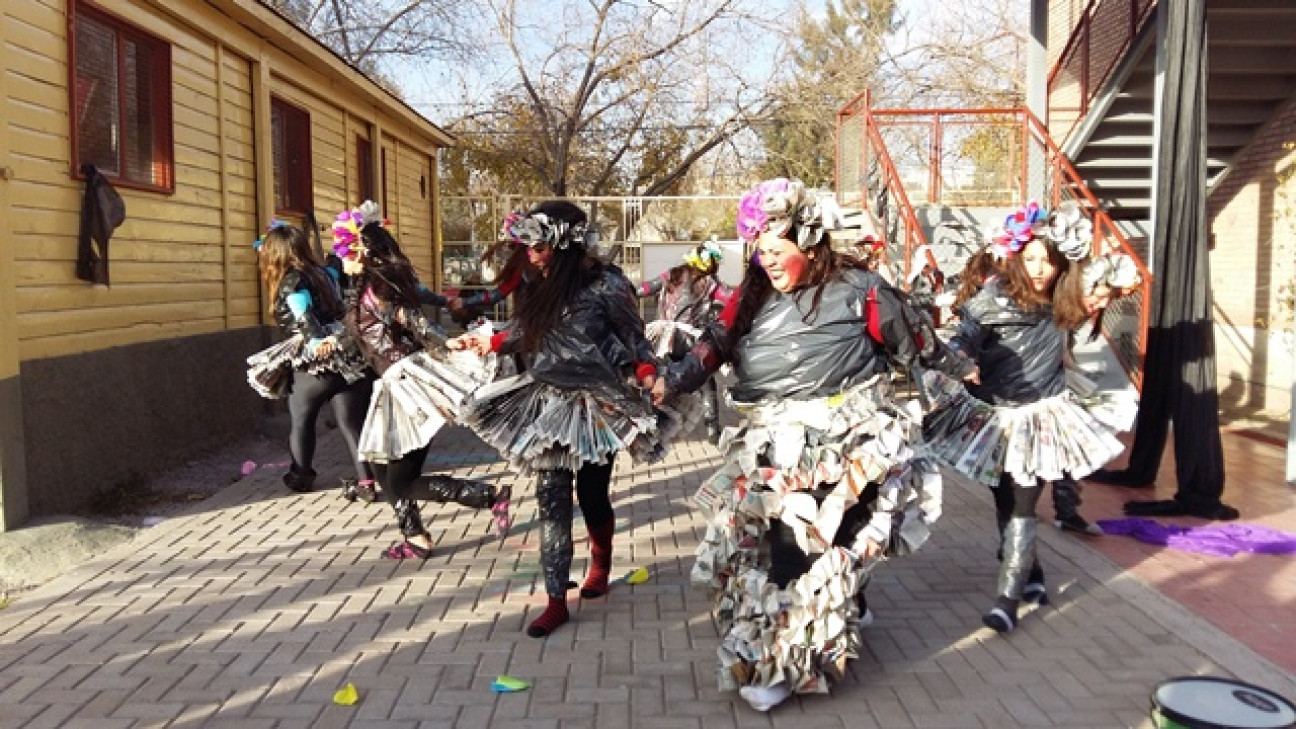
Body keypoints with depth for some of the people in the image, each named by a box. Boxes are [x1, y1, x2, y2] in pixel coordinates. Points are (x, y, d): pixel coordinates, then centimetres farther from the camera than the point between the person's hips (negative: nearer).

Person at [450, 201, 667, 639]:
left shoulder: (607, 285, -13)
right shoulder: (541, 287, 6)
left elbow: (635, 341, -8)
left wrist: (648, 376, -23)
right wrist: (484, 343, 19)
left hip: (595, 406, -5)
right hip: (549, 404, 5)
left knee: (591, 495, 9)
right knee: (551, 502, 2)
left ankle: (601, 563, 42)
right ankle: (556, 601, 9)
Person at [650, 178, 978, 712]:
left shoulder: (857, 287, -3)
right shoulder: (753, 295, 10)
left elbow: (913, 338, 8)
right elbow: (717, 342, 3)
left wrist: (958, 367, 20)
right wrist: (673, 381, -11)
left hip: (841, 440, -5)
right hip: (771, 443, 6)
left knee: (803, 543, -9)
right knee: (770, 541, 8)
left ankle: (783, 661, 3)